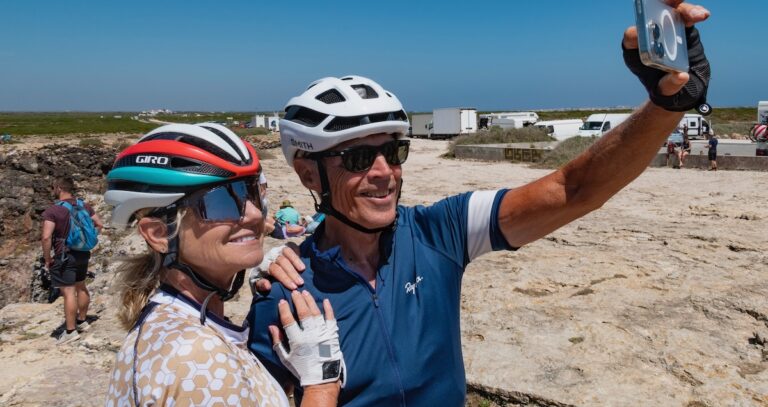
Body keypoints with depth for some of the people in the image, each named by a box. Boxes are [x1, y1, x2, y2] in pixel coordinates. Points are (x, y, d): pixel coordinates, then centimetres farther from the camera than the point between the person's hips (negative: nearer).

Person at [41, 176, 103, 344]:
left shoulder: (52, 210, -17)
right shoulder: (84, 206, 3)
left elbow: (46, 237, -23)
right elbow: (99, 224, 10)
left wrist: (47, 258, -12)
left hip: (64, 257, -7)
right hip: (83, 254, 7)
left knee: (68, 292, -3)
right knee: (81, 287, 19)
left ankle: (70, 331, 2)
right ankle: (82, 321, 33)